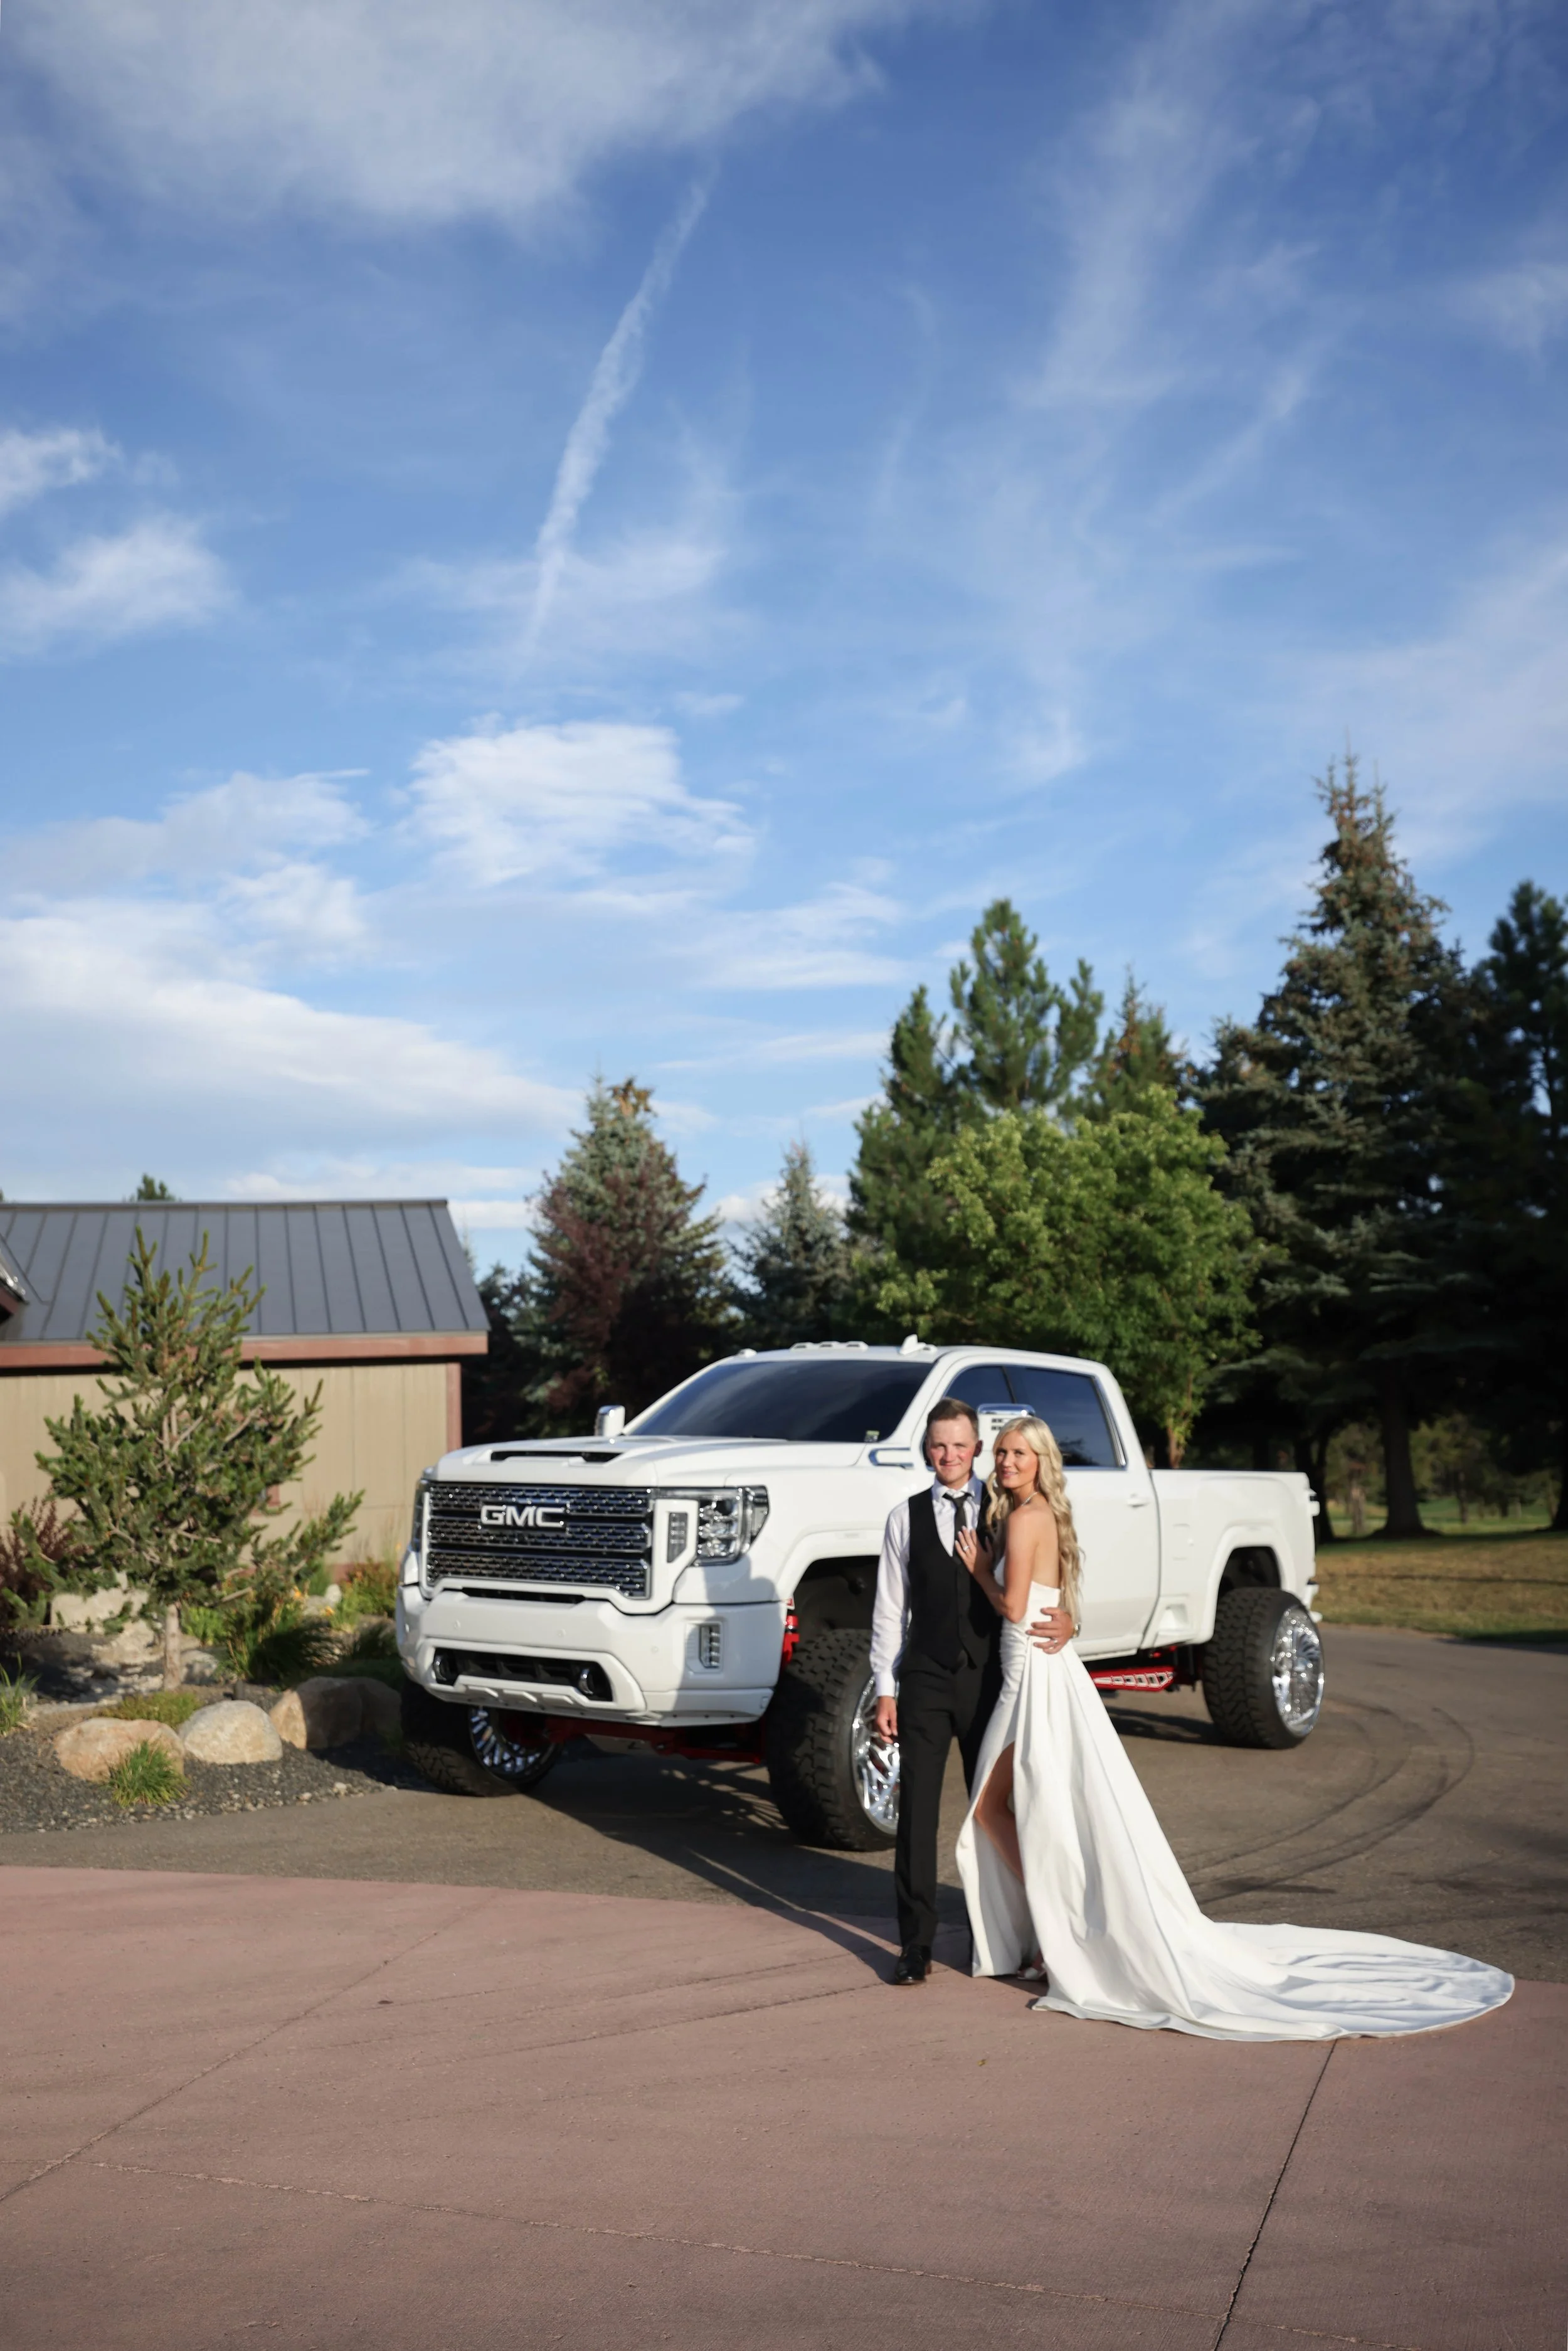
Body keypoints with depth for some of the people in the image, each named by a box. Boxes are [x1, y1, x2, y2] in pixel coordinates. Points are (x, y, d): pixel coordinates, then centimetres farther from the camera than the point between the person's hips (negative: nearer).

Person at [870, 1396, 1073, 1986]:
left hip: (990, 1678, 1)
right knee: (917, 1810, -2)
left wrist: (1065, 1620, -20)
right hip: (926, 1679, 0)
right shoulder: (906, 1518, 3)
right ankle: (916, 1942, 6)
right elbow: (889, 1610, 4)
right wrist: (885, 1690, -1)